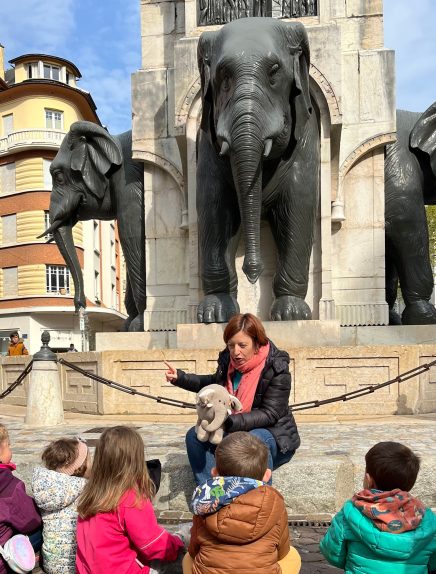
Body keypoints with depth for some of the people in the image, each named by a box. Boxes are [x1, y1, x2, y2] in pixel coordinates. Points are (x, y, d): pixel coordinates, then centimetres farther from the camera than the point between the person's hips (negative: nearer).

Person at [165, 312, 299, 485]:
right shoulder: (228, 360, -3)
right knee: (195, 436, -12)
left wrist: (231, 421, -37)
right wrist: (180, 378, 7)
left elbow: (269, 414, -24)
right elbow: (214, 382, 19)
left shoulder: (277, 368, -19)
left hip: (274, 435, -6)